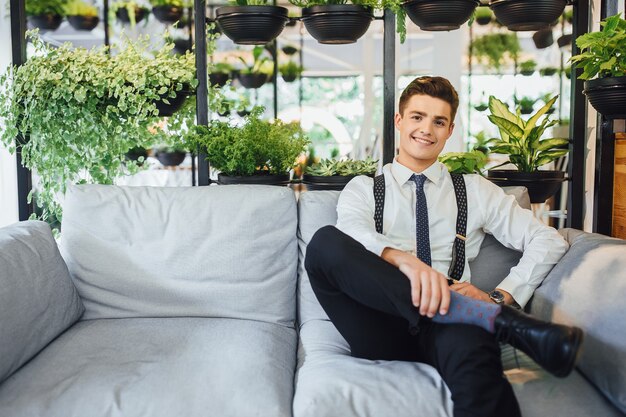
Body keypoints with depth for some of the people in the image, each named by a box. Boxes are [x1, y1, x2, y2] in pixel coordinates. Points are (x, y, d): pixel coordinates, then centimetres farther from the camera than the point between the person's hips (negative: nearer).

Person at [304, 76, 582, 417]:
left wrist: (500, 296, -5)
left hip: (448, 326, -3)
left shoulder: (474, 190, 21)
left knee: (469, 343, -43)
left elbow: (549, 241, 13)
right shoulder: (363, 189, 17)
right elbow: (353, 232, -7)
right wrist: (402, 258, -30)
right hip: (381, 332, 4)